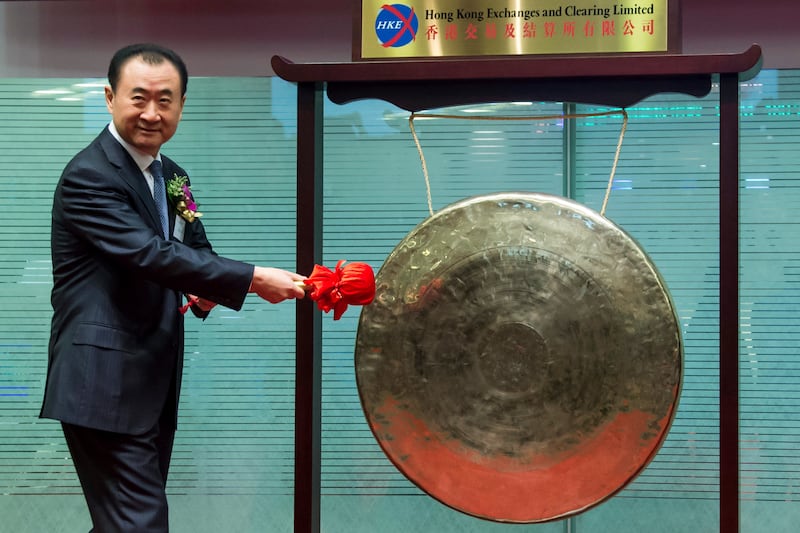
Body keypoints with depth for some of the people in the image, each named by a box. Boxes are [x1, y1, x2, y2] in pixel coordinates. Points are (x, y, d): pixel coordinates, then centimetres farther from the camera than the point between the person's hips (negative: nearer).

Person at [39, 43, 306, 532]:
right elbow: (150, 253, -25)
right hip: (106, 384, -9)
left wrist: (203, 291, -3)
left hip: (155, 382, 9)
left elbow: (195, 247, 21)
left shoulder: (172, 176, 13)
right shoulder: (89, 176, -15)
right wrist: (254, 279, -26)